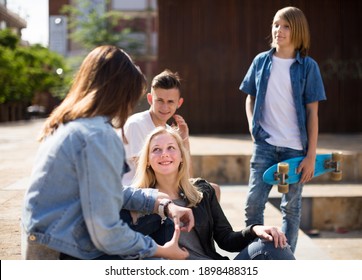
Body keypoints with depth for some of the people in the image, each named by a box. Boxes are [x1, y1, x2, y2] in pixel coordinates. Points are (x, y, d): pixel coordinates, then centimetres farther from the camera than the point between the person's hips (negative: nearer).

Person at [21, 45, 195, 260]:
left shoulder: (67, 126, 8)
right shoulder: (98, 136, -22)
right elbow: (106, 233, -23)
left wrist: (162, 205, 7)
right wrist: (162, 250, -9)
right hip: (63, 258, -10)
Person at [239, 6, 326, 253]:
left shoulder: (307, 66, -2)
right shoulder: (261, 61, 6)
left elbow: (312, 112, -3)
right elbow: (250, 98, 17)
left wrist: (311, 155, -7)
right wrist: (253, 125, -1)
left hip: (295, 148, -2)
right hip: (265, 145, 2)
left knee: (291, 207, 7)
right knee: (253, 203, -1)